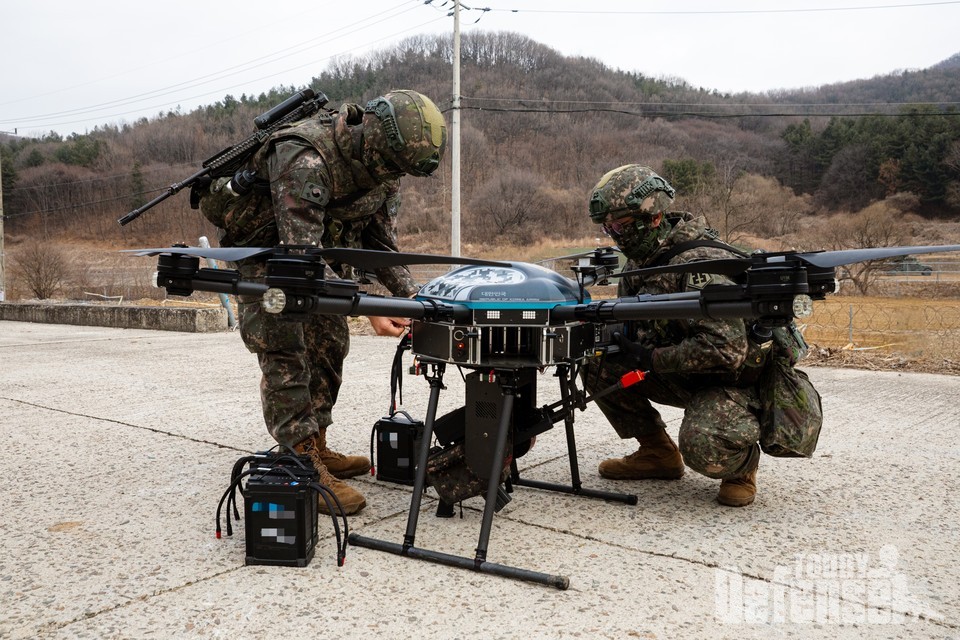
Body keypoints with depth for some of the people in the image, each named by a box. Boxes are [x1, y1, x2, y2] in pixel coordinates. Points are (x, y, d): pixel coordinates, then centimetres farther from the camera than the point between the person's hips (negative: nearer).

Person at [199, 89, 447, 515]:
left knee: (329, 343, 6)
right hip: (264, 245, -7)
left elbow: (381, 240, -2)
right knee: (284, 351, -15)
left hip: (321, 244, 8)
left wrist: (410, 296, -16)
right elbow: (301, 255, -40)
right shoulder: (304, 160, -37)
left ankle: (317, 447, 18)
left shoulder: (382, 166, -12)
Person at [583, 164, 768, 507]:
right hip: (683, 377, 9)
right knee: (600, 366, -6)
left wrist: (651, 359, -26)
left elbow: (725, 350, -34)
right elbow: (633, 327, 13)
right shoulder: (640, 260, 2)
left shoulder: (699, 262, -27)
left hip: (736, 380, -8)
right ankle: (657, 452, 9)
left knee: (703, 449, -35)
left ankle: (741, 464, 4)